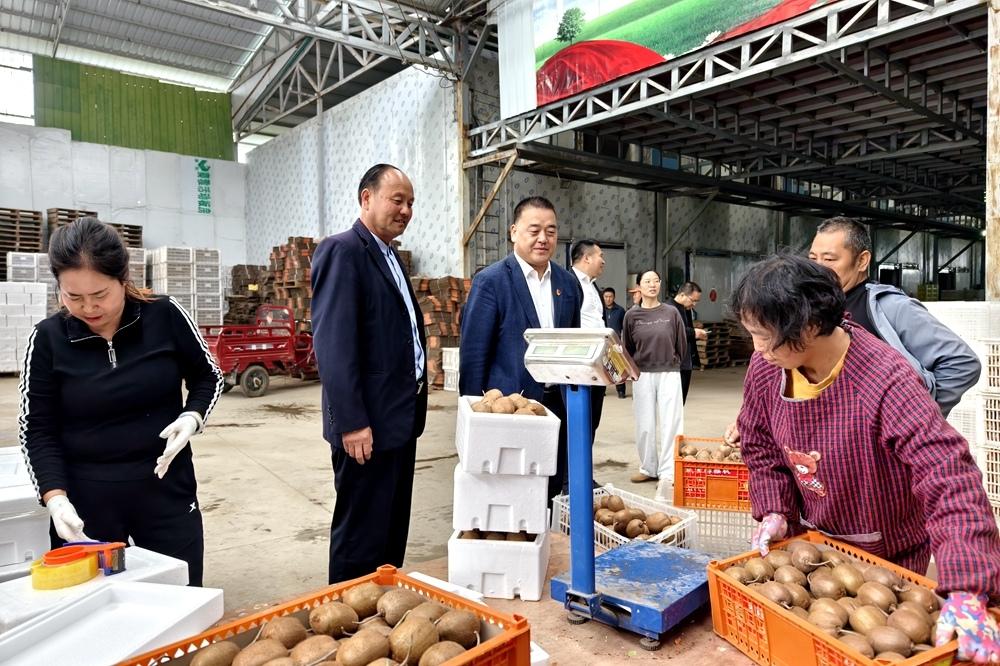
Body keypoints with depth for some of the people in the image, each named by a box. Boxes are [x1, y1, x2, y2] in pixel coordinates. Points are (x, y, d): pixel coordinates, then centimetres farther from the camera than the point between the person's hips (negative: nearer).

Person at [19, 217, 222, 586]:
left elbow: (207, 376, 6)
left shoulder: (166, 316, -8)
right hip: (85, 500, 0)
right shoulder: (48, 338, -6)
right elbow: (37, 430, -1)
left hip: (166, 489, 0)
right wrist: (55, 497, -13)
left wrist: (192, 418, -13)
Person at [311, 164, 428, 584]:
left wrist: (413, 405, 16)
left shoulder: (390, 257, 16)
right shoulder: (343, 251, -12)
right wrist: (352, 422, -23)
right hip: (368, 423, -9)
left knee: (393, 530, 18)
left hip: (401, 417, 9)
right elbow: (333, 343, -20)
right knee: (361, 534, 4)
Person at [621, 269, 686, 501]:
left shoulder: (671, 313, 0)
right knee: (645, 424, 7)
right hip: (642, 375, 1)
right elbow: (626, 347, 9)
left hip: (669, 373, 0)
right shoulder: (632, 315, 1)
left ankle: (667, 472, 4)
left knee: (671, 423, -2)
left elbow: (682, 344, 8)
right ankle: (648, 467, 21)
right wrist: (632, 368, 8)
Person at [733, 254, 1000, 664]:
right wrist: (774, 511, -10)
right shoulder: (765, 369, -15)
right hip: (810, 539, 4)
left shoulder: (886, 381, -32)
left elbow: (949, 476, -36)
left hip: (889, 554, -4)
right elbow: (761, 447, 1)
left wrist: (965, 592, -42)